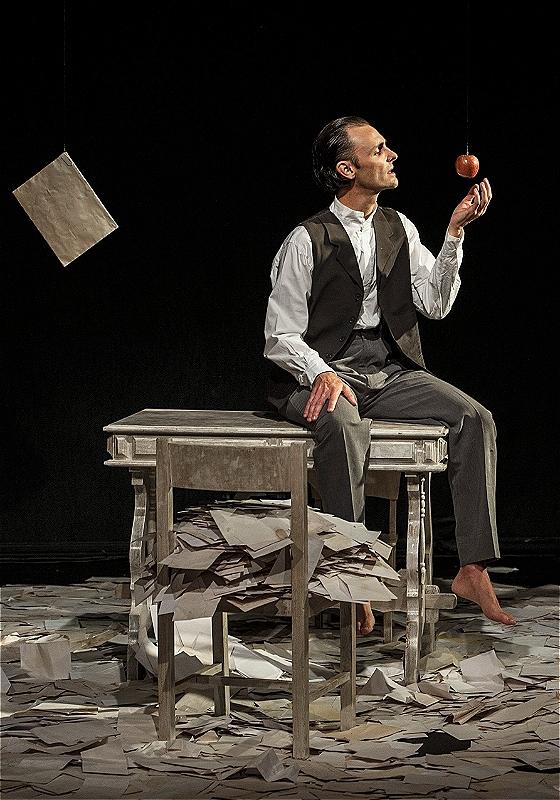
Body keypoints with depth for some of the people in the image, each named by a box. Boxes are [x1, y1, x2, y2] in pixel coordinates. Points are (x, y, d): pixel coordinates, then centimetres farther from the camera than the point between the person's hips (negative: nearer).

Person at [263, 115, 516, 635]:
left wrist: (455, 232, -6)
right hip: (320, 372, -5)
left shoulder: (399, 229, 12)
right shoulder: (307, 241, -5)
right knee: (344, 426, -39)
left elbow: (435, 304, 3)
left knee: (476, 418, -18)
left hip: (389, 371, 5)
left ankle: (473, 570, -20)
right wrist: (322, 374, -26)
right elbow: (280, 338, -7)